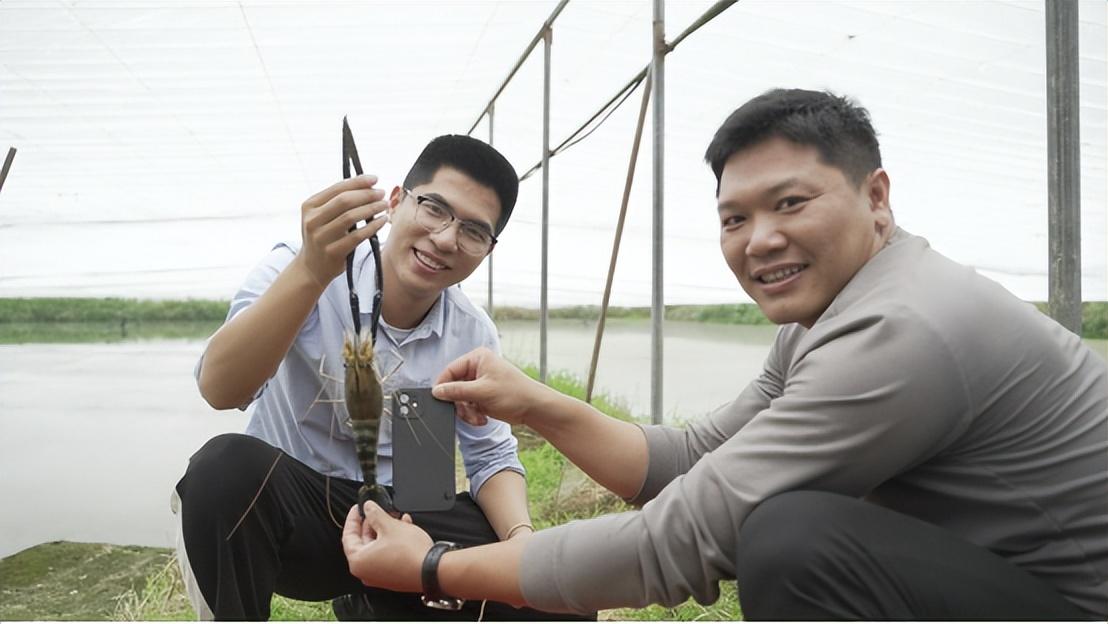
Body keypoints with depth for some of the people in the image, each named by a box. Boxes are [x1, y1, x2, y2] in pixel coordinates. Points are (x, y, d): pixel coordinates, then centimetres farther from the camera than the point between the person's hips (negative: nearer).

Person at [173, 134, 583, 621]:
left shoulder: (474, 336, -3)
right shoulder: (298, 268, -15)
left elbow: (491, 456, 4)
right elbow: (220, 389, -30)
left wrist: (522, 540, -17)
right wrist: (311, 272, -44)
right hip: (292, 507, -4)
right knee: (229, 466, -36)